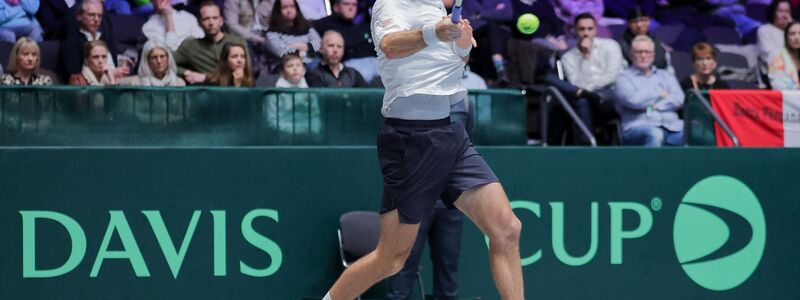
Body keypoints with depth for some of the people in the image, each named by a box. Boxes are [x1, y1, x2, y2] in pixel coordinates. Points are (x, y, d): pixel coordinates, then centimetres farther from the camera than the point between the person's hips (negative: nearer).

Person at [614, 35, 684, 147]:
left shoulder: (666, 76, 25)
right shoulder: (624, 78, 13)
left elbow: (679, 99, 9)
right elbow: (632, 100, -7)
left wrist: (654, 107, -7)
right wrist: (660, 95, 6)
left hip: (671, 126, 4)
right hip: (639, 127, -4)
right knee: (655, 135, -41)